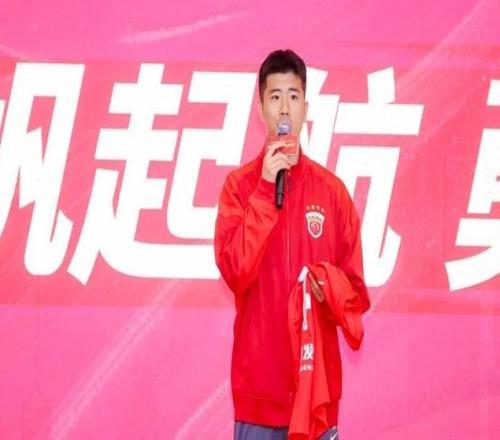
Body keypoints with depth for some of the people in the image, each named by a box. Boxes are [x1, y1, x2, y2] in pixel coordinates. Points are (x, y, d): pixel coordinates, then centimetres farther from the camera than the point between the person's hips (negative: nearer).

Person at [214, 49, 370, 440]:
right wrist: (264, 190, -14)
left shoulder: (333, 190, 6)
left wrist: (328, 285, -14)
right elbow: (234, 270, -13)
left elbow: (356, 291, 8)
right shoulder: (239, 184, 2)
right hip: (258, 380, -1)